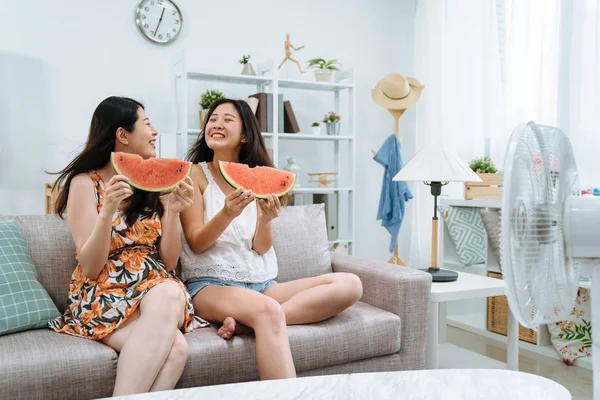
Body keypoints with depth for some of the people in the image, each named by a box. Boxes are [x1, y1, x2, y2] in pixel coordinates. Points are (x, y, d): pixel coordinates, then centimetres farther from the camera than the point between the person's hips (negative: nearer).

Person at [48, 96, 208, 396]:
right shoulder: (85, 183, 1)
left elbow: (168, 264, 6)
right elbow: (90, 269, -7)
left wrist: (173, 212, -9)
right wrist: (109, 210, -20)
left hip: (156, 289, 4)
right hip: (104, 294, -4)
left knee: (170, 293, -35)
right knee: (173, 346, -33)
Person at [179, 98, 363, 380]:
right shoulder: (195, 174, 2)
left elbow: (261, 248, 3)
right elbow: (196, 243, -6)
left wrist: (265, 220, -19)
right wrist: (226, 214, -25)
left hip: (261, 283, 6)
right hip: (211, 284, -5)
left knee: (349, 285, -15)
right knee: (269, 312, -39)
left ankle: (245, 319, -20)